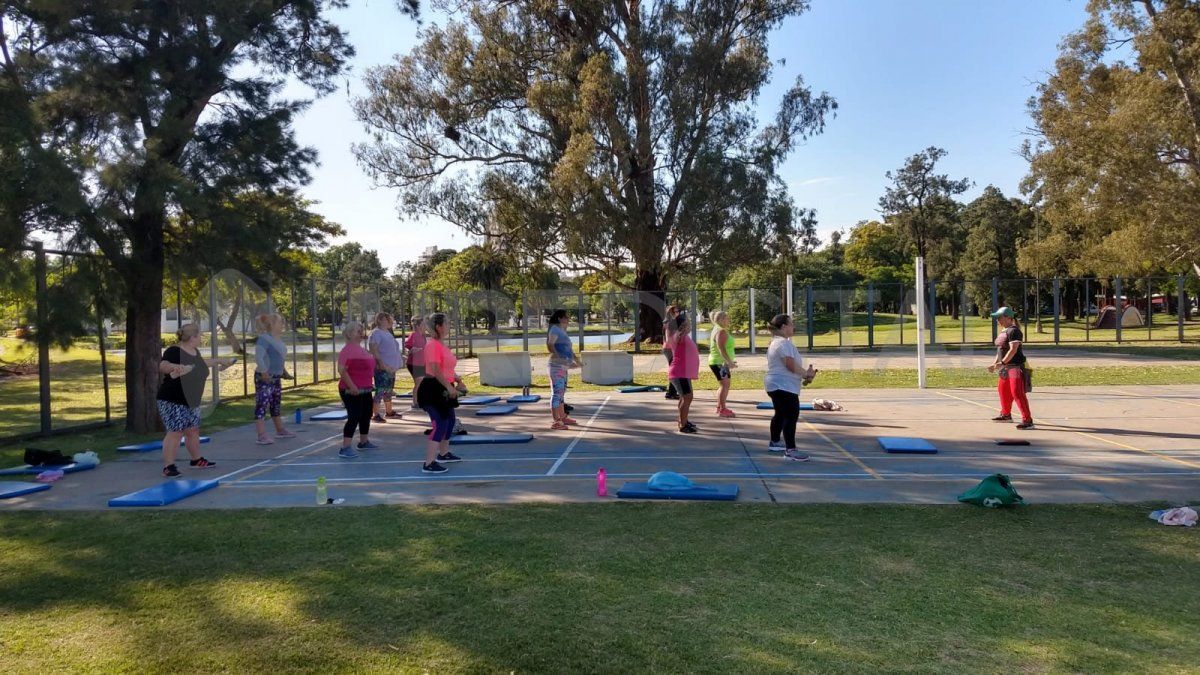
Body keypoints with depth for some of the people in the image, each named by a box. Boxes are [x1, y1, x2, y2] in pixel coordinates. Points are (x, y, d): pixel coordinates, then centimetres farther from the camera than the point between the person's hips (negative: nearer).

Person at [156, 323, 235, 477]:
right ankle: (168, 466, -4)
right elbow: (162, 366, -30)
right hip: (172, 401, -9)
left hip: (191, 401, 9)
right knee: (175, 432, -10)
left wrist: (218, 361, 43)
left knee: (193, 430, 15)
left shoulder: (195, 352, 10)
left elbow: (200, 365, 31)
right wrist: (175, 367, -50)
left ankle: (196, 460, 30)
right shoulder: (174, 351, -16)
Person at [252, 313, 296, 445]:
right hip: (264, 378, -10)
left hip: (276, 378, 10)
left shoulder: (278, 339, 12)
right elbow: (258, 358, -24)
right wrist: (264, 373, -30)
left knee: (276, 405, 20)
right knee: (262, 405, -10)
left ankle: (280, 430, 32)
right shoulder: (264, 339, -15)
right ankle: (262, 436, -12)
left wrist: (284, 371, 20)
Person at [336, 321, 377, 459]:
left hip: (365, 390, 10)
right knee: (354, 417, -14)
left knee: (366, 414, 19)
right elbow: (341, 370, -25)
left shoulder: (361, 349, 13)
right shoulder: (347, 350, -17)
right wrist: (351, 386, -30)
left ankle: (364, 442, 35)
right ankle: (345, 448, -12)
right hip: (352, 391, -10)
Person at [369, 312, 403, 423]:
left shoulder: (387, 333, 17)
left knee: (389, 391, 18)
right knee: (380, 391, -9)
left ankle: (389, 412, 29)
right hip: (382, 368, -10)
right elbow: (373, 349, -21)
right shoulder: (376, 333, -11)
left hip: (391, 368, 10)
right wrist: (381, 363, -26)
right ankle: (376, 414, -6)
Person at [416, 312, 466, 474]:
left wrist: (457, 380, 19)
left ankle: (443, 454, 38)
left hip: (443, 389, 11)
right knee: (440, 424, -12)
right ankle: (429, 464, -10)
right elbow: (435, 370, -24)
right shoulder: (433, 345, -17)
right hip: (433, 389, -11)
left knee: (450, 420, 21)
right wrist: (449, 387, -26)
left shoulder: (441, 344, 14)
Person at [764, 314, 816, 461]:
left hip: (777, 386, 12)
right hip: (784, 387, -12)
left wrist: (804, 375, 11)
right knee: (791, 416, -13)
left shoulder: (777, 342, 18)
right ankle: (790, 450, -16)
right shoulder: (784, 343, -18)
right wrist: (807, 374, -11)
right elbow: (791, 366, -25)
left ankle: (774, 442, 34)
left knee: (781, 414, 22)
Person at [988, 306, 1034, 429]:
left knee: (1017, 393, -14)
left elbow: (1013, 350, -25)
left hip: (1015, 366, -11)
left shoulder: (1013, 331, -16)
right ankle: (1006, 414, 40)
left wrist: (1002, 363, -28)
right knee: (1003, 390, 23)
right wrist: (995, 364, 14)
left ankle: (1027, 420, -13)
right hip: (1006, 367, 11)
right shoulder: (1003, 331, 14)